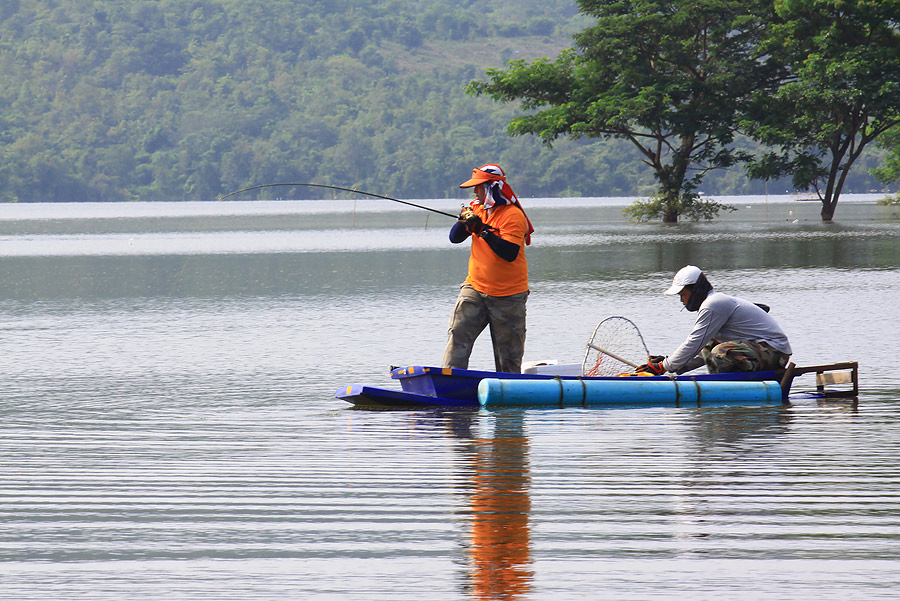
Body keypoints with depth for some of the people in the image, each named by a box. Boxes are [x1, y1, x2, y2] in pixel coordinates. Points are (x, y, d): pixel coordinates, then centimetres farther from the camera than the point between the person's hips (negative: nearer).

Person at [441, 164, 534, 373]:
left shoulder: (514, 216, -13)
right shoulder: (477, 208, 9)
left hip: (508, 296, -5)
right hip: (475, 288, 5)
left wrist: (483, 230, -27)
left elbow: (510, 253, -23)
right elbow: (455, 238, 8)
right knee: (458, 332, -13)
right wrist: (464, 221, -12)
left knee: (508, 354, 2)